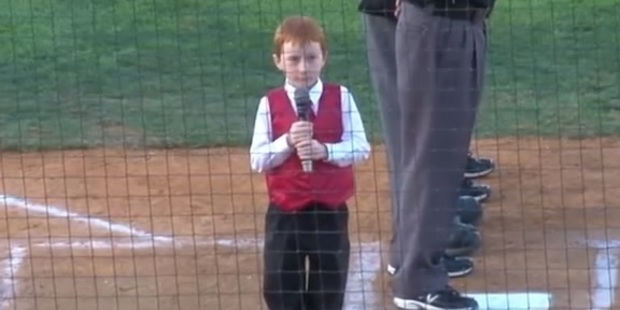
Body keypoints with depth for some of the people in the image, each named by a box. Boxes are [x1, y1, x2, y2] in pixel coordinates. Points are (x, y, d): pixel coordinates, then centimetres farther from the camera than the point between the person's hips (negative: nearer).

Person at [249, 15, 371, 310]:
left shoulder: (341, 98, -3)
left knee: (330, 284, 11)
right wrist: (287, 142, -22)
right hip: (284, 212, 0)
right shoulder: (270, 104, -4)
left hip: (330, 210, 0)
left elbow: (360, 147, -9)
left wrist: (325, 150, -24)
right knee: (280, 285, 6)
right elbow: (257, 160, -7)